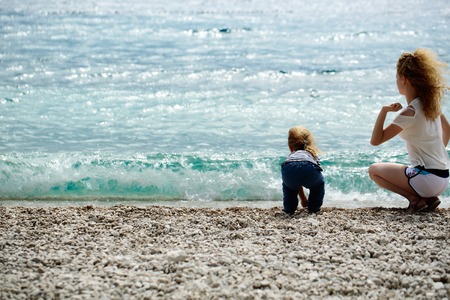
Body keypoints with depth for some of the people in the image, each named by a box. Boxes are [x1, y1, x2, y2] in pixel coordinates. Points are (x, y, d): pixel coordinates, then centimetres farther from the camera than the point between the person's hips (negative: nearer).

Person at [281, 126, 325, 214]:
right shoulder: (312, 154, 41)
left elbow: (297, 181, 53)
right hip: (309, 168, -1)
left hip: (289, 169, 1)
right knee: (319, 183, 34)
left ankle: (289, 209, 32)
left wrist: (303, 199, 67)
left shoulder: (291, 156, 42)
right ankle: (314, 208, 30)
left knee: (288, 185, 38)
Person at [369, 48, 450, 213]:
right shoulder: (432, 103, 6)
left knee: (374, 170, 6)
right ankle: (429, 198, 9)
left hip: (427, 178, -8)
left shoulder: (409, 112, -17)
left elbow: (376, 140, -16)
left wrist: (383, 111, -19)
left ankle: (415, 198, -5)